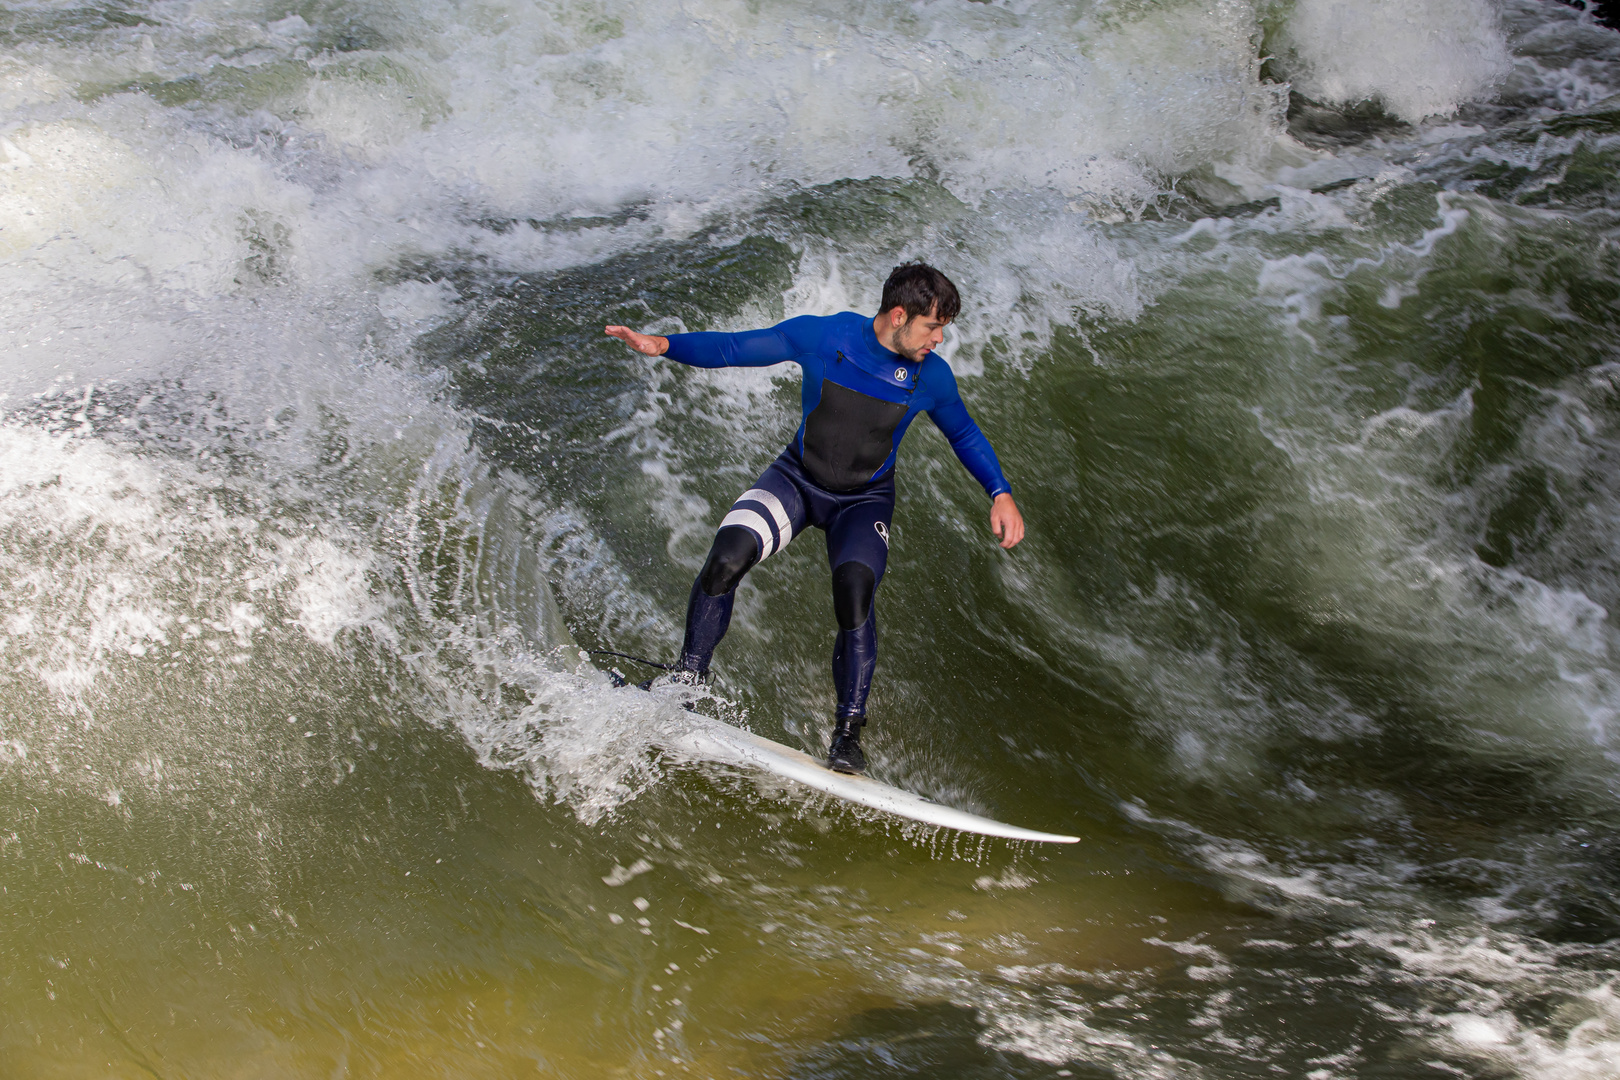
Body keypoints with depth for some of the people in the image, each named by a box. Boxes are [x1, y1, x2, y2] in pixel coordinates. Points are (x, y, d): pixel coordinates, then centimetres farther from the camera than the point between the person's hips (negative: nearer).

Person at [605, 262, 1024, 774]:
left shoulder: (932, 377, -12)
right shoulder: (821, 336, -18)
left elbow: (965, 434, 7)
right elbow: (733, 348, -9)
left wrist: (1000, 493, -4)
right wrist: (665, 344, -23)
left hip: (865, 501, 0)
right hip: (797, 479, 0)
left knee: (855, 592, -28)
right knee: (727, 557, -24)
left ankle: (848, 734, -14)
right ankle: (685, 682, -4)